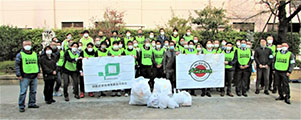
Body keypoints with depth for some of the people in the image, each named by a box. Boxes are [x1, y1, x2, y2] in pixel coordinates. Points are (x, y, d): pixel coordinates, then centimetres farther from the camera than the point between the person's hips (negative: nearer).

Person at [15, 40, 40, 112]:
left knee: (33, 91, 11)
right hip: (25, 77, -5)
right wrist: (18, 75, -10)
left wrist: (38, 72, 16)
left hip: (34, 76, 5)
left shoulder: (35, 54, 14)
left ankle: (32, 103, 23)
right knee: (23, 92, -4)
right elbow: (17, 65, -4)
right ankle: (21, 106, 4)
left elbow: (37, 63, 22)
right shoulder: (20, 54, -2)